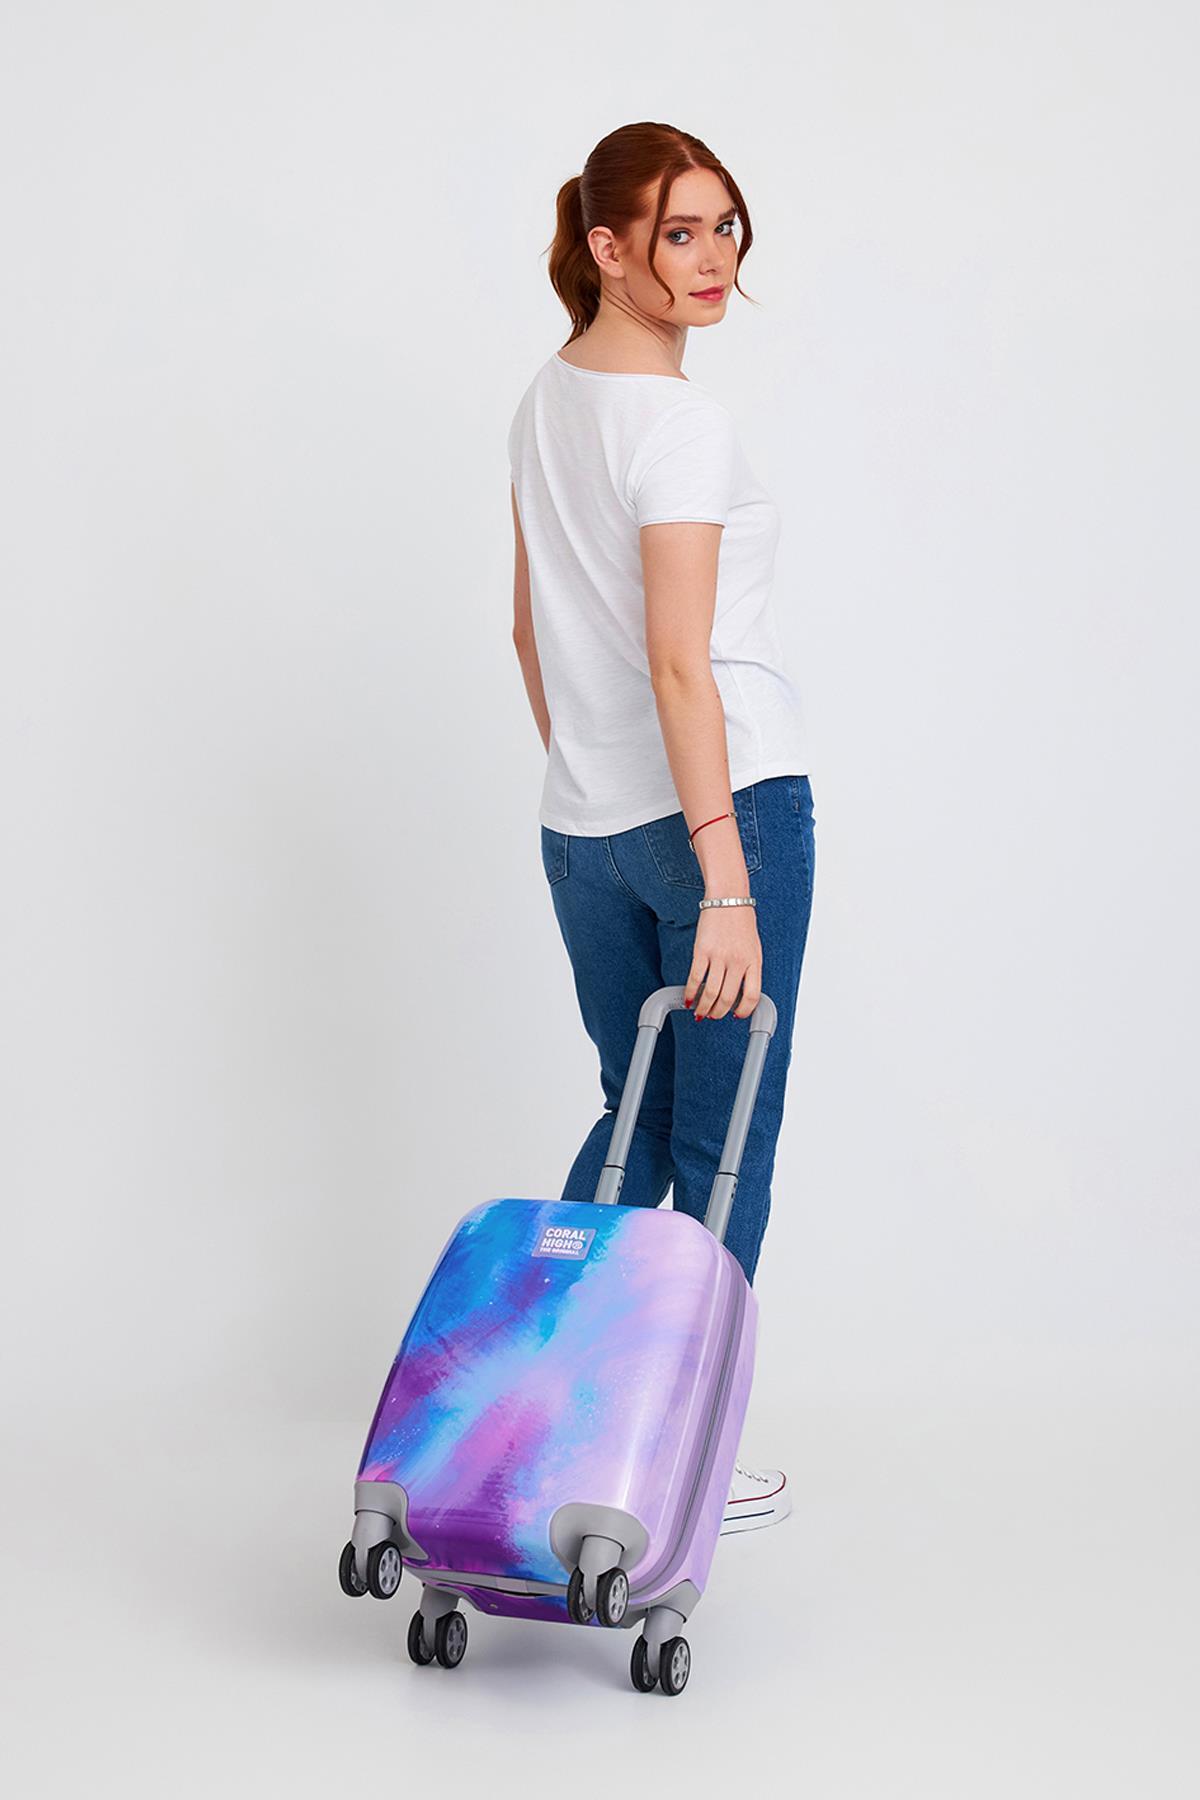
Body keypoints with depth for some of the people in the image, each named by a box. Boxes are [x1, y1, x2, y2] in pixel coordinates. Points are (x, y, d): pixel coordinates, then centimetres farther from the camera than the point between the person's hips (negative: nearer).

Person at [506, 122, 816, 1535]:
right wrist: (726, 881, -25)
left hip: (584, 822, 8)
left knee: (639, 1117, 21)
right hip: (722, 799, -8)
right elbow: (679, 663, -24)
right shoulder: (682, 423, -17)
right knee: (723, 1148, 5)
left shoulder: (544, 401, 9)